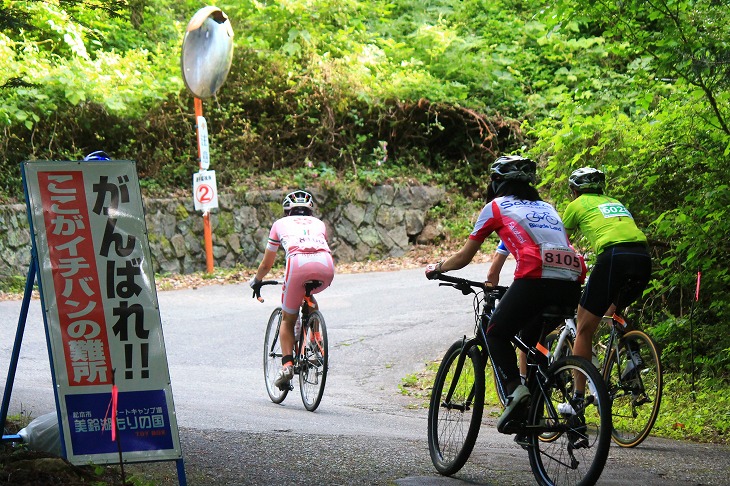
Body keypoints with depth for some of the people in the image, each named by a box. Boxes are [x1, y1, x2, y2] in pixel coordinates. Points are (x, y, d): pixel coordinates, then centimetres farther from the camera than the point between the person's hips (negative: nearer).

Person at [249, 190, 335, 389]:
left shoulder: (281, 224, 31)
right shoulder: (318, 223, 35)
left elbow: (267, 264, 39)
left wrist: (256, 280, 58)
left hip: (298, 263, -2)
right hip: (326, 265, 2)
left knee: (288, 319, 16)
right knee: (309, 298, 35)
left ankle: (287, 364, -3)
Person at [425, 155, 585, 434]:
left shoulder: (495, 207, 17)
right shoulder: (546, 207, 31)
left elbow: (463, 258, 23)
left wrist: (436, 268, 43)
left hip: (536, 279, -5)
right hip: (571, 282, 5)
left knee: (496, 335, 14)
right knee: (532, 340, 24)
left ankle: (513, 389, -10)